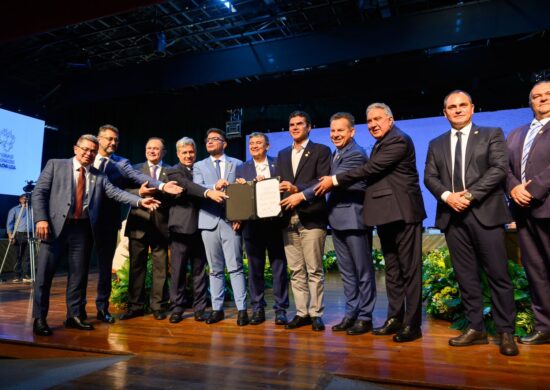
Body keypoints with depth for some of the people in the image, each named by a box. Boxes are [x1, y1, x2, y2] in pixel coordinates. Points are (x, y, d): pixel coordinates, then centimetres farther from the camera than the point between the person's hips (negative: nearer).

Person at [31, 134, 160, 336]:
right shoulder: (55, 165, 6)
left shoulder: (99, 176, 12)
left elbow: (116, 193, -1)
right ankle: (39, 318, 15)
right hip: (56, 225, -2)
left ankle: (74, 315, 21)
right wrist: (41, 219, -12)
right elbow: (39, 192, 1)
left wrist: (140, 201, -17)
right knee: (45, 273, 2)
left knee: (78, 274, 8)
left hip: (83, 229, 3)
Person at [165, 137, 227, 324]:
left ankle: (200, 308, 17)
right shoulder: (173, 171, 0)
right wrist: (208, 192, -36)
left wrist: (217, 188, -5)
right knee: (178, 270, 4)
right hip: (181, 227, -4)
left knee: (200, 270, 8)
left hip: (200, 227, 4)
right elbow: (187, 186, -20)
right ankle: (177, 308, 16)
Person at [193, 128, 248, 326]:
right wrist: (214, 187, -22)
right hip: (209, 221, 2)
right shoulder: (199, 166, 13)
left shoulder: (237, 164, 10)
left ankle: (242, 309, 4)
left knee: (235, 267, -2)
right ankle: (217, 309, 18)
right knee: (215, 269, 8)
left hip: (231, 221, -2)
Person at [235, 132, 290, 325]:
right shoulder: (242, 169, 12)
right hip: (252, 224, 2)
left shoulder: (278, 164, 7)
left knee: (279, 267, 3)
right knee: (255, 268, 7)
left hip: (275, 222, -1)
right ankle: (258, 308, 18)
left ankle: (280, 309, 13)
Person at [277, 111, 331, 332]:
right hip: (289, 219, 5)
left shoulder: (321, 151, 4)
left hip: (311, 218, -5)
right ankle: (302, 313, 17)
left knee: (314, 270, 0)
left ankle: (316, 314, 11)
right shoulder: (282, 155, 20)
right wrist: (279, 189, -7)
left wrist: (300, 193, -18)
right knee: (296, 271, 8)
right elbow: (278, 183, 15)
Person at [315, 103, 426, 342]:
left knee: (409, 270, -1)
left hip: (403, 213, -9)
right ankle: (395, 318, 23)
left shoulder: (399, 140, -11)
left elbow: (370, 169, -18)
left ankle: (412, 324, 8)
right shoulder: (379, 144, 19)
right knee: (392, 270, 13)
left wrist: (335, 180, -13)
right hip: (386, 214, 10)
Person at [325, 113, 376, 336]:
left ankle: (365, 317, 16)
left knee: (363, 271, 5)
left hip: (354, 219, -9)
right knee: (347, 272, 15)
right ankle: (351, 314, 25)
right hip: (337, 220, 9)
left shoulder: (356, 154, -14)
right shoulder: (337, 154, 15)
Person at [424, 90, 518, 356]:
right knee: (466, 275, 6)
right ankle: (475, 328, 16)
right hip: (452, 216, 3)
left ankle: (506, 332, 11)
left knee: (498, 274, -1)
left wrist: (470, 194, -14)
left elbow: (499, 168, -5)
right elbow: (429, 177, 7)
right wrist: (447, 196, -11)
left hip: (484, 212, -3)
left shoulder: (491, 134, 8)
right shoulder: (436, 144, 17)